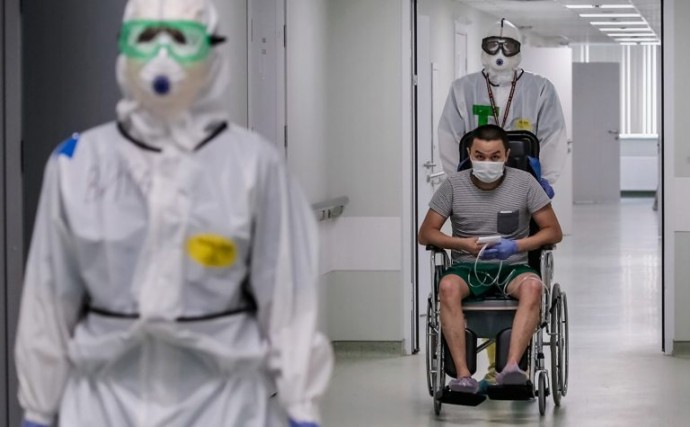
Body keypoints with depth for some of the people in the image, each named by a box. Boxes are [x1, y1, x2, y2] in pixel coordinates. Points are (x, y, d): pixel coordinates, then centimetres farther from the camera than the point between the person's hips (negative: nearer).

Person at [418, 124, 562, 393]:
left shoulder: (524, 183, 1)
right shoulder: (454, 185, 2)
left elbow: (554, 232, 3)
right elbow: (426, 233, 5)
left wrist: (516, 245, -14)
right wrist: (464, 243, -12)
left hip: (512, 266, 0)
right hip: (467, 267, 0)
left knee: (533, 285, -35)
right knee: (448, 286, -35)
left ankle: (512, 366, -46)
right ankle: (463, 375, -40)